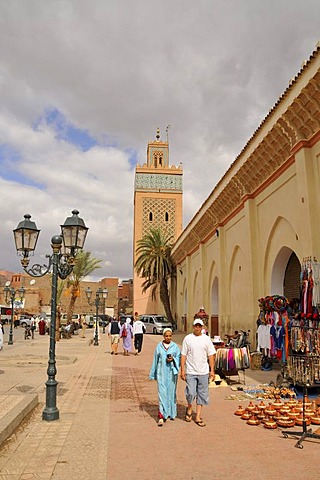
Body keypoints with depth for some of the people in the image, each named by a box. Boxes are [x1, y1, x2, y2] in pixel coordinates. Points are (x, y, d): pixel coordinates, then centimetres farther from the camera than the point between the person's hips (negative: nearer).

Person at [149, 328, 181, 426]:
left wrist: (173, 359, -17)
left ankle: (171, 413, 26)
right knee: (162, 392, -7)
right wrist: (153, 374, 10)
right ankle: (161, 416, -8)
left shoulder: (175, 346, 3)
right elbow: (155, 360, 7)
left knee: (171, 392, 8)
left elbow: (179, 358, 4)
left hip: (172, 372, 1)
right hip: (161, 373, -1)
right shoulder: (159, 346, 3)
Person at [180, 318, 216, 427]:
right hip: (191, 372, -2)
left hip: (203, 372, 2)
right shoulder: (187, 338, 0)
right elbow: (183, 355, 1)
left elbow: (211, 355, 7)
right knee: (191, 393, -7)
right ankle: (189, 409, 23)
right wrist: (182, 370, -4)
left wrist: (212, 370, 2)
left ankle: (198, 417, 19)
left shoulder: (206, 339, 4)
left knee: (202, 395, 7)